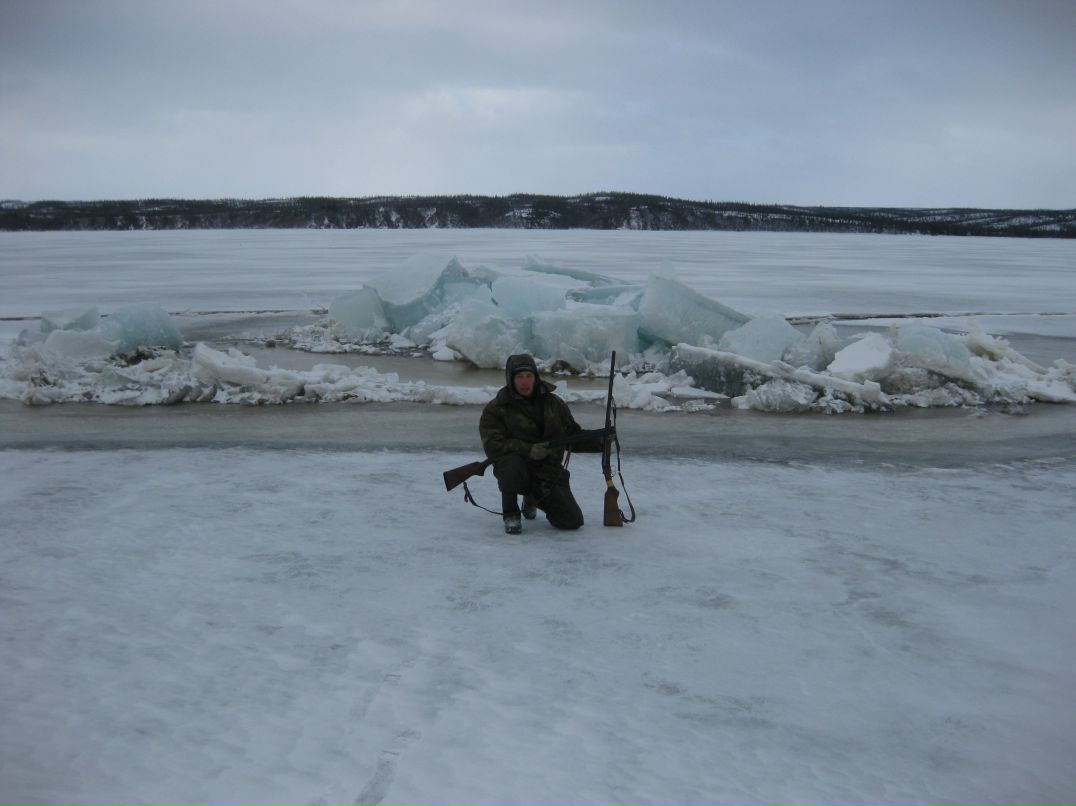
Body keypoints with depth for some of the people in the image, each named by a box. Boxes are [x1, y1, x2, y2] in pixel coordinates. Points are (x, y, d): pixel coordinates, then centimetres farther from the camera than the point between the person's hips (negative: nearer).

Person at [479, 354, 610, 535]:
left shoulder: (554, 403, 9)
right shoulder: (495, 409, -5)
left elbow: (573, 435, 13)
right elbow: (492, 445, -16)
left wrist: (599, 438, -6)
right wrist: (528, 450, -27)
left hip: (549, 473, 4)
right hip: (518, 469, -4)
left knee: (572, 521, -7)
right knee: (511, 462, -39)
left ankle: (532, 499, 24)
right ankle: (510, 514, -11)